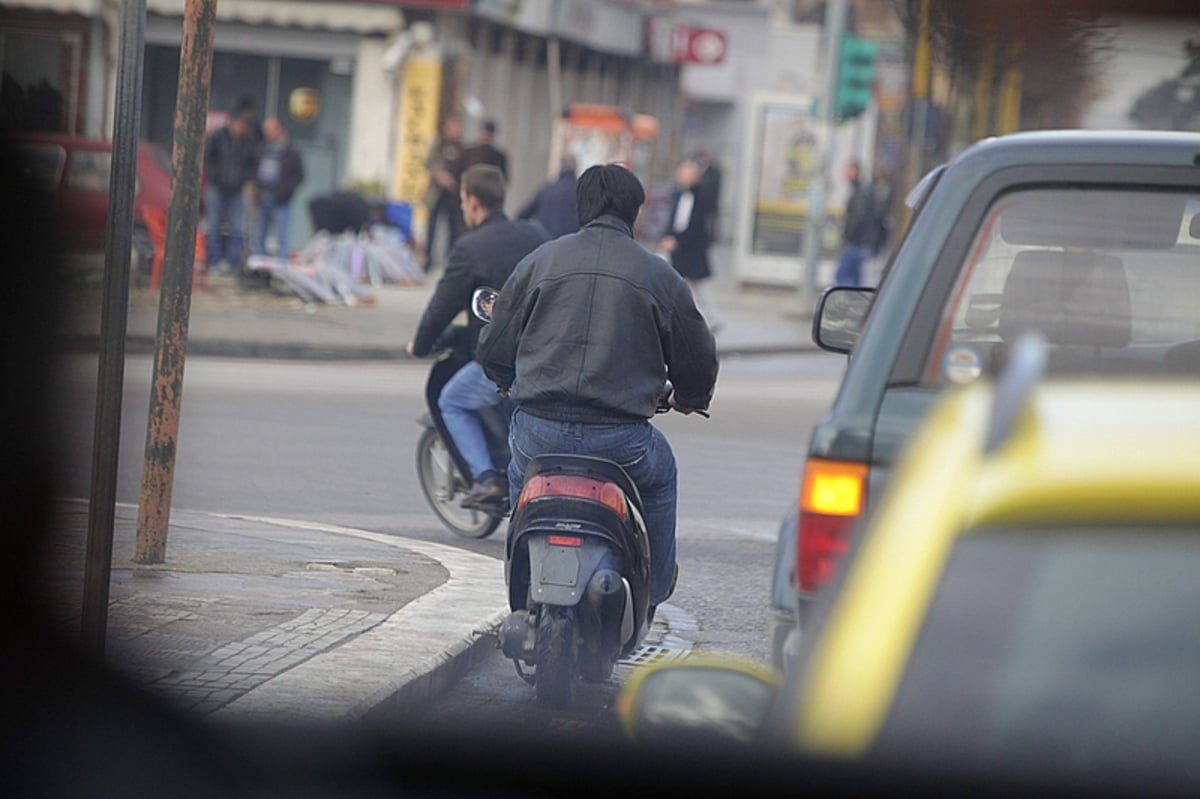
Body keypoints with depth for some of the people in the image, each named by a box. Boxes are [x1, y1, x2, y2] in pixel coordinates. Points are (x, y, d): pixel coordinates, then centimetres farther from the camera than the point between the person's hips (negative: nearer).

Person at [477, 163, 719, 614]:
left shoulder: (540, 261, 7)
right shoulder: (659, 276, 4)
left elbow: (494, 350, 12)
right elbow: (697, 360, 11)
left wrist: (511, 383, 36)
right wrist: (688, 399, 35)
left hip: (539, 433, 1)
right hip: (620, 438, -1)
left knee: (521, 477, 35)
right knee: (659, 472, 32)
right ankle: (653, 590, 35)